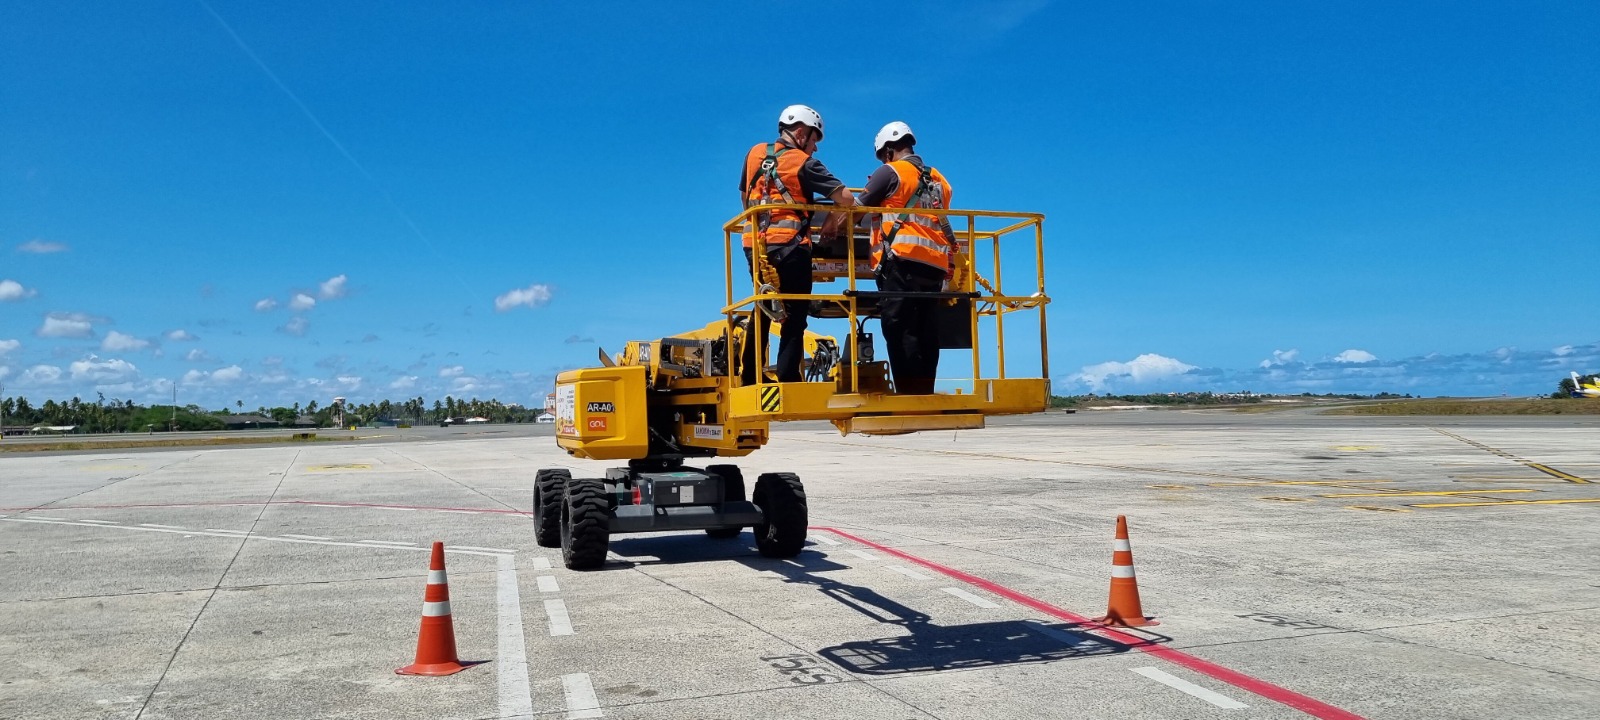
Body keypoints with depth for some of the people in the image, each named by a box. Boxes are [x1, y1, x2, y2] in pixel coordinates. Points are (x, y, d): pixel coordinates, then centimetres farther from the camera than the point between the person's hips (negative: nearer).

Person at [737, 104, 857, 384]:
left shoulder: (754, 154, 11)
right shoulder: (803, 163, -5)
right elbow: (846, 198, -9)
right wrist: (832, 221, 9)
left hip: (755, 245, 6)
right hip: (789, 246, -6)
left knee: (762, 312, 20)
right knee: (794, 317, 0)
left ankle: (750, 379, 21)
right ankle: (788, 380, -8)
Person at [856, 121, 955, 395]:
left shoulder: (890, 172, 4)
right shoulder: (939, 180, 23)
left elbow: (855, 210, 5)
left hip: (902, 261, -6)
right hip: (935, 267, 7)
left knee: (900, 331, -9)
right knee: (926, 335, 5)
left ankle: (909, 395, -14)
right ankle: (925, 394, 3)